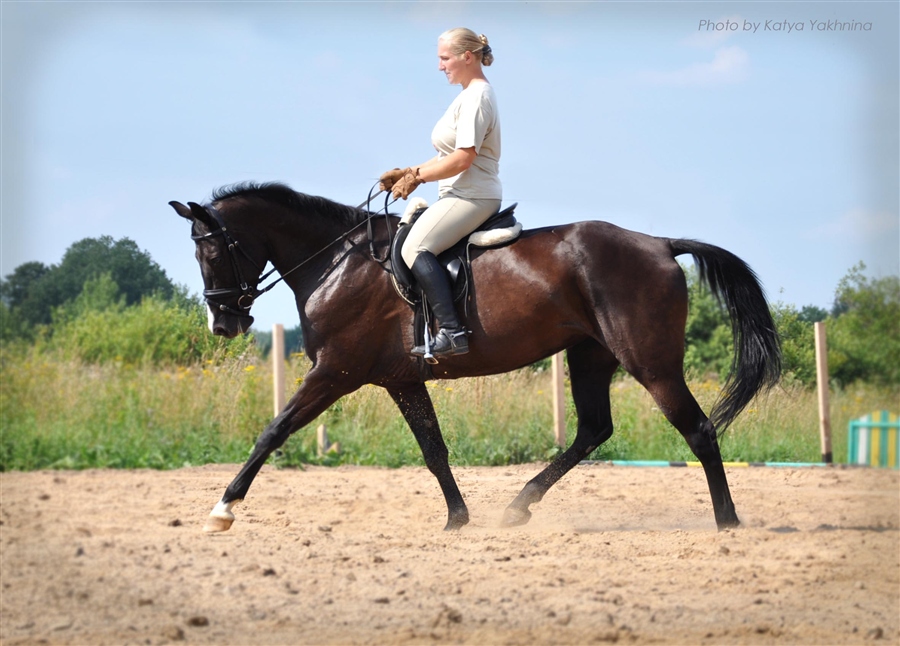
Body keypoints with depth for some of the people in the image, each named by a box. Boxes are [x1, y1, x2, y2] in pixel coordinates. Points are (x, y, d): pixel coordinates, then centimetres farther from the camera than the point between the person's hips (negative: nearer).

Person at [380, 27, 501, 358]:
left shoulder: (476, 98, -14)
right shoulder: (470, 95, 19)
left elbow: (463, 158, -22)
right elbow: (453, 155, 22)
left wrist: (417, 175, -14)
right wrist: (411, 173, 10)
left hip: (471, 196, -11)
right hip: (466, 195, 11)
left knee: (415, 247, -24)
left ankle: (451, 331, -32)